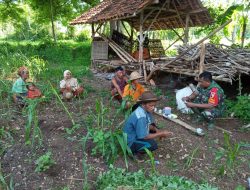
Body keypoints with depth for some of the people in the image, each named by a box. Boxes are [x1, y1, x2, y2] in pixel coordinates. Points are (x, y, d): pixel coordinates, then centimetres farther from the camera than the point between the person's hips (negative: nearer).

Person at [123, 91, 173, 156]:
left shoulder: (145, 110, -6)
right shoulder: (141, 117, -32)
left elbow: (149, 125, 9)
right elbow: (144, 136, -26)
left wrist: (156, 130, -10)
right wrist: (161, 134, -19)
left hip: (137, 134, 10)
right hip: (131, 142, -10)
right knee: (153, 145, -26)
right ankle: (133, 151, -2)